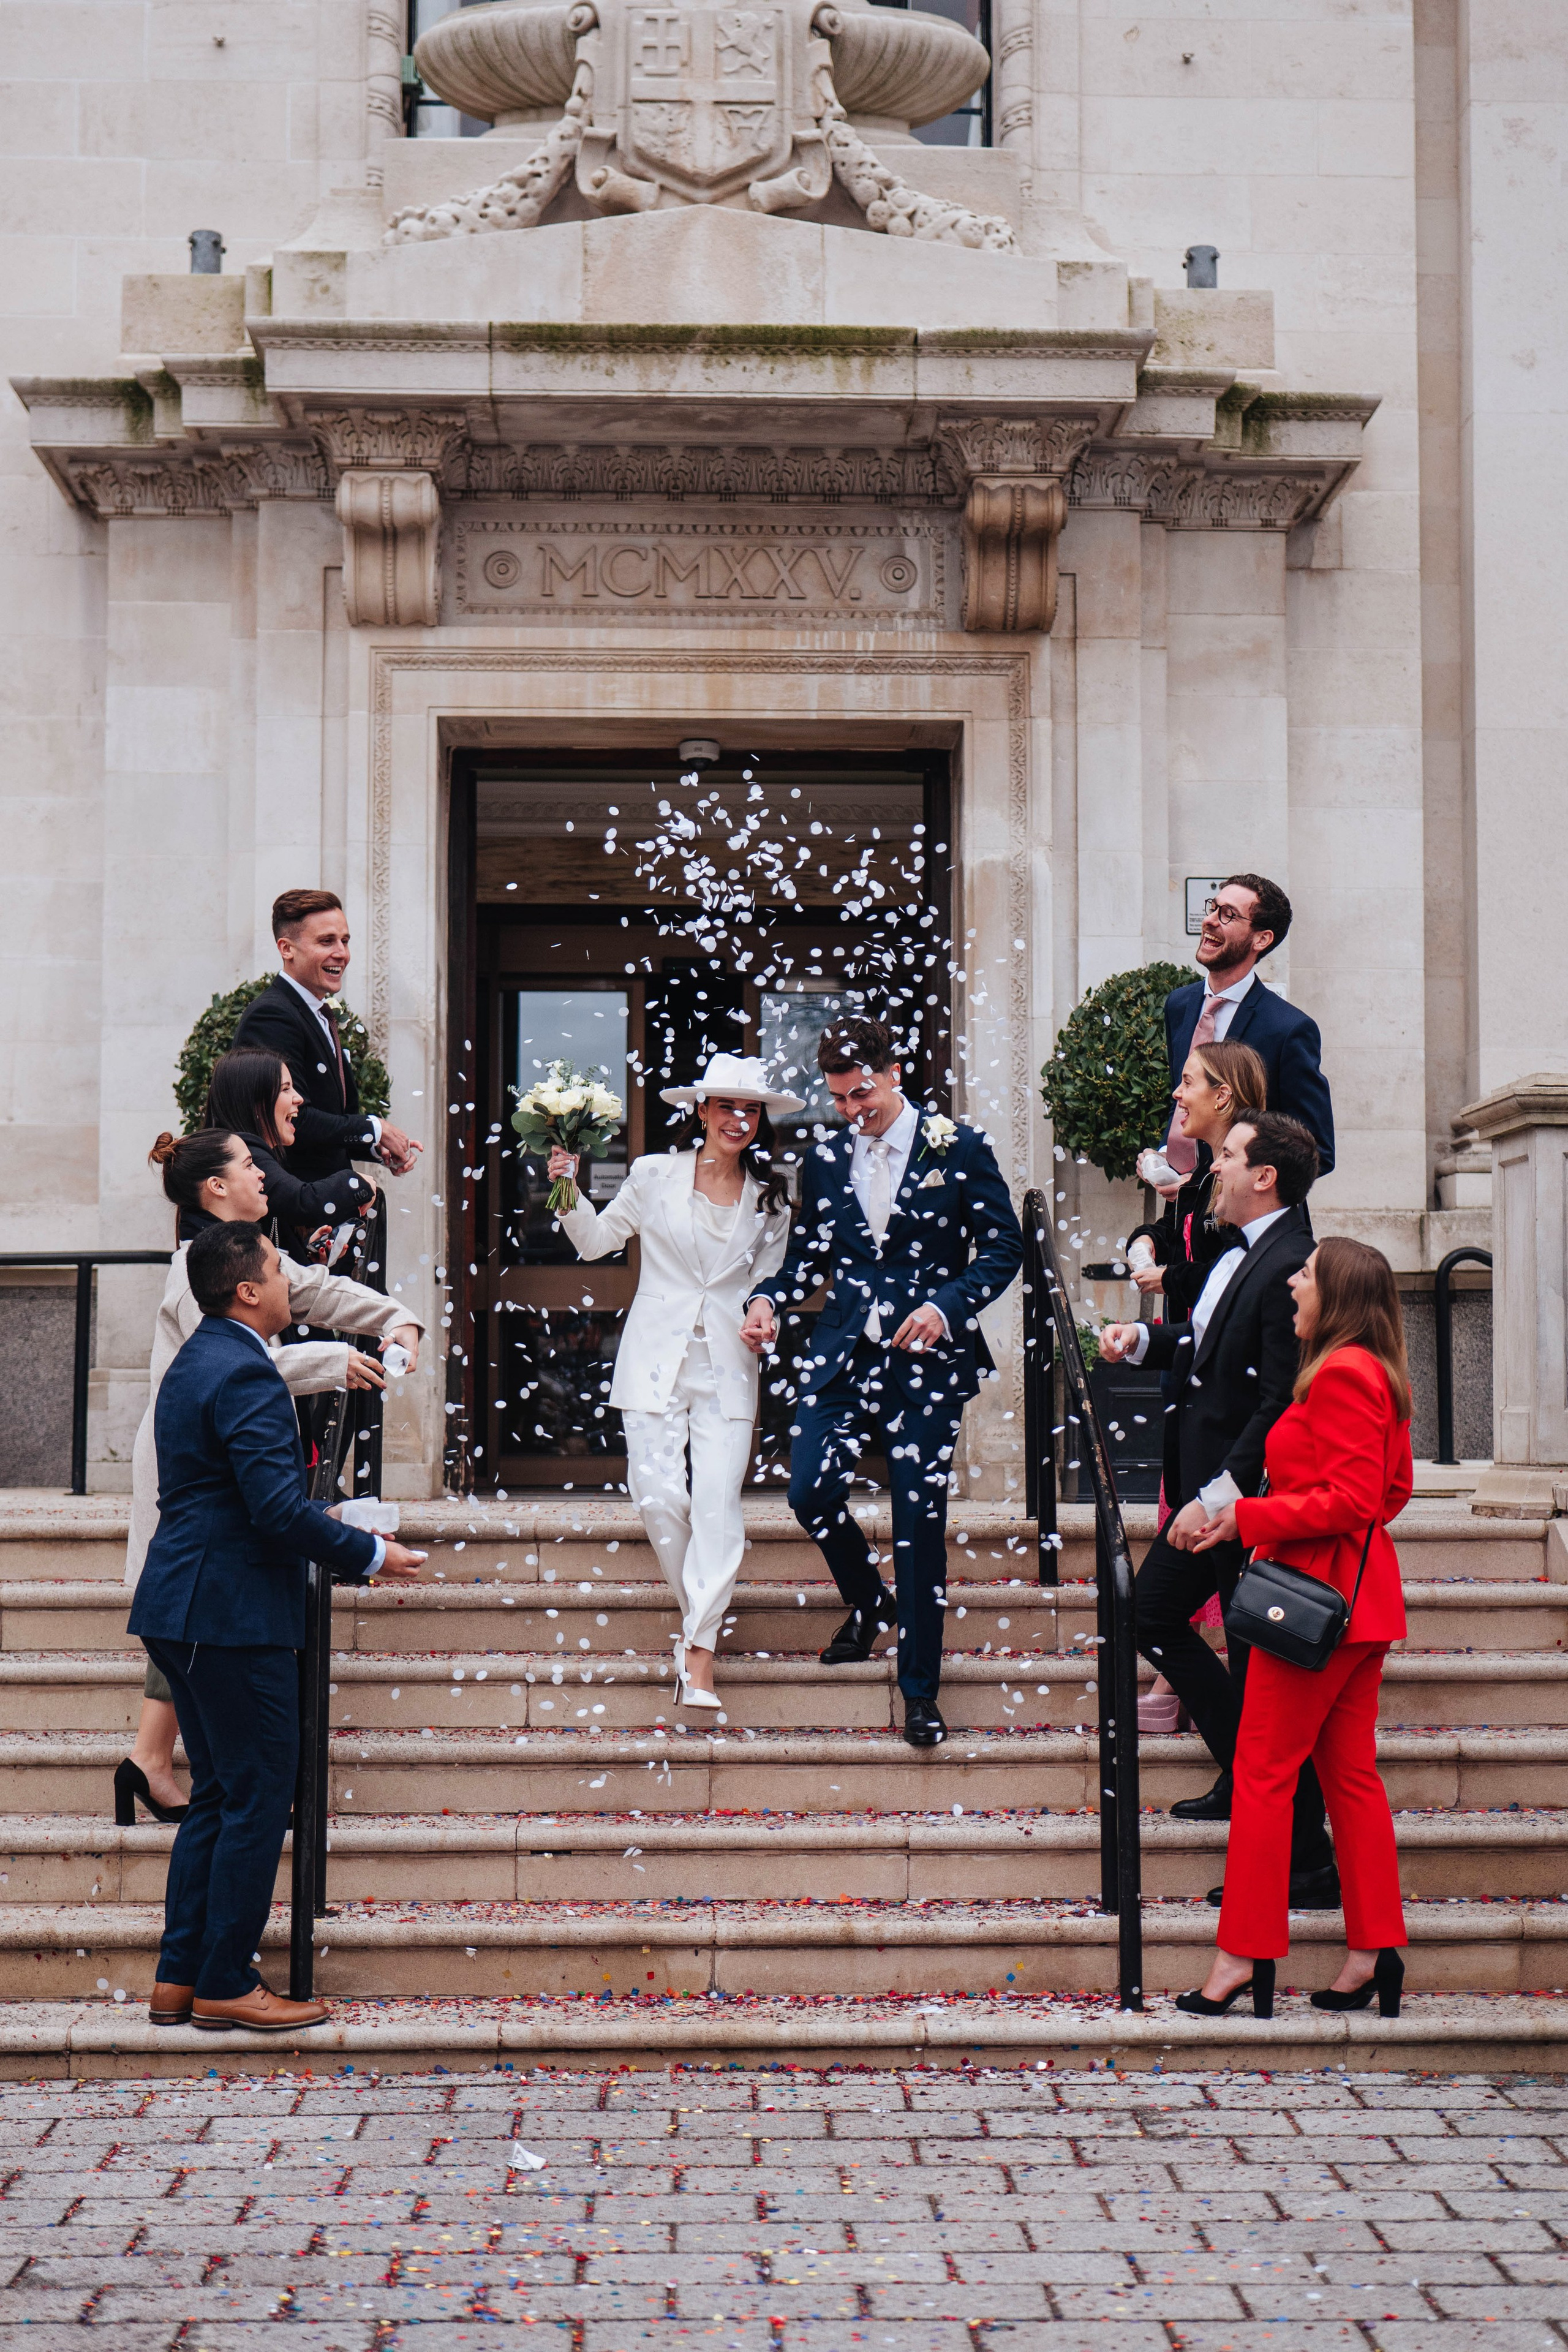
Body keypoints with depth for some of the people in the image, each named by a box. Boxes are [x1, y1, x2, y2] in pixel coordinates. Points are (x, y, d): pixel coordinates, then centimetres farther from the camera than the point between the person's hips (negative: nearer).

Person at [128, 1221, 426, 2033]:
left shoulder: (194, 1362, 16)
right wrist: (371, 1556, -10)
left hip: (187, 1611, 10)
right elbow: (280, 1509, -23)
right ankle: (226, 1986, 4)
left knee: (217, 1795, 15)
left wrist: (346, 1545, 19)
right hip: (235, 1614, -10)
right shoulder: (245, 1373, -17)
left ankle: (180, 1978, 19)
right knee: (258, 1798, -2)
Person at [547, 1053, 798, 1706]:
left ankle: (699, 1651, -9)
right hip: (656, 1358, 0)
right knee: (659, 1497, -10)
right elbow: (595, 1240, 13)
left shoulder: (771, 1196, 8)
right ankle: (698, 1612, 14)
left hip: (727, 1365, 1)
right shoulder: (655, 1175, 3)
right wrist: (570, 1193, -3)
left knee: (717, 1501, -12)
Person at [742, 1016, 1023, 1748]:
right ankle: (869, 1603, 25)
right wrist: (769, 1298, -4)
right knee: (810, 1493, -8)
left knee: (920, 1519, -1)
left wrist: (946, 1306, -16)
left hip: (927, 1359, -3)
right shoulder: (825, 1159, 9)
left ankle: (920, 1691, 10)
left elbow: (1003, 1247, -1)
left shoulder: (959, 1150, -2)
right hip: (843, 1351, 4)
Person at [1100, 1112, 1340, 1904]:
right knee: (1152, 1613, 21)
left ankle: (1307, 1862, 8)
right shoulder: (1243, 1252, 9)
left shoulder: (1290, 1267, -22)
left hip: (1248, 1498, -11)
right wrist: (1143, 1339, 8)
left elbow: (1281, 1406, -25)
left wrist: (1217, 1498, -25)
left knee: (1259, 1673, -3)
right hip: (1204, 1487, 11)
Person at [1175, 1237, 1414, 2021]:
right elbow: (1394, 1490, 19)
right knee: (1350, 1771, 11)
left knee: (1263, 1770, -4)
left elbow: (1351, 1500, -22)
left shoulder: (1340, 1374, -17)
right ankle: (1373, 1951, 13)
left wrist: (1248, 1517, -15)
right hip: (1358, 1596, 10)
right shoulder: (1375, 1373, 14)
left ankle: (1244, 1957, 0)